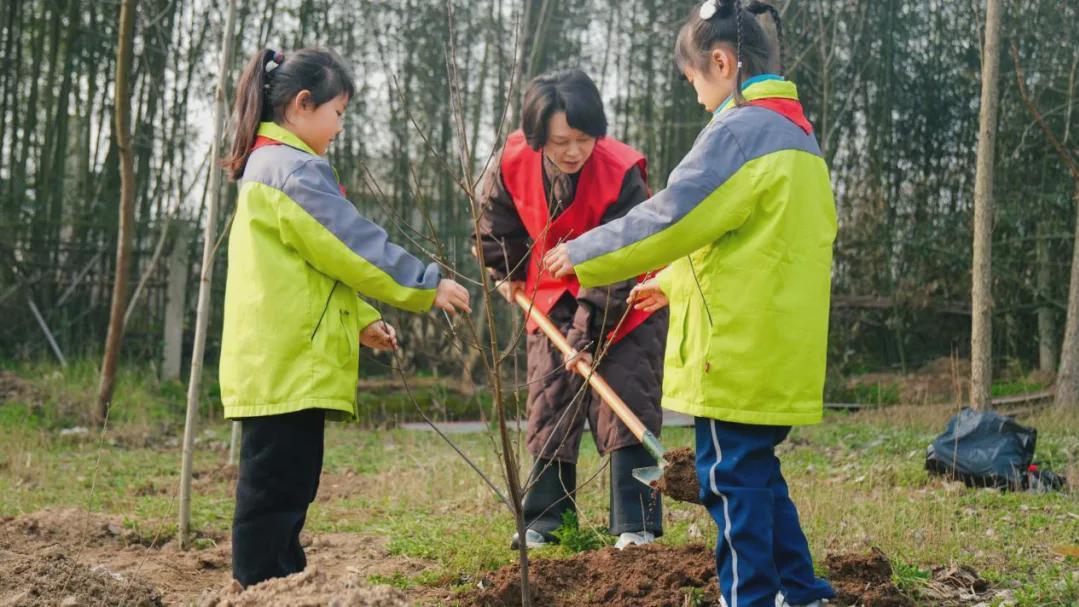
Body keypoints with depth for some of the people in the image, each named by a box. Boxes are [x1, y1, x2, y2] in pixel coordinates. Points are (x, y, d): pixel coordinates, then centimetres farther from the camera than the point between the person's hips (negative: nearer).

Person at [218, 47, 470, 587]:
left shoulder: (265, 166, 21)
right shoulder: (295, 170, -12)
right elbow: (354, 247, -14)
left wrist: (361, 320, 17)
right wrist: (427, 287, -4)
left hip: (276, 364, 10)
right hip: (289, 366, -10)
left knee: (283, 488, 13)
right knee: (276, 489, -7)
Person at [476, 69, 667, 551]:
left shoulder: (621, 175, -29)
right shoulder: (513, 162, -18)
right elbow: (494, 218, 6)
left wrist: (587, 332, -26)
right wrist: (507, 271, 13)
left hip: (623, 305, -4)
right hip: (552, 301, 4)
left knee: (626, 408, -7)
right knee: (548, 408, 6)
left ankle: (637, 524, -2)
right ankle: (544, 521, 13)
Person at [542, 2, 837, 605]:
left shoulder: (740, 129, -14)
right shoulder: (797, 133, 16)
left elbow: (670, 216, -17)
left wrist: (584, 256, -6)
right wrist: (675, 285, 26)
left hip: (737, 353, -9)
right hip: (782, 352, 9)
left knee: (731, 478, 0)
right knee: (759, 474, 18)